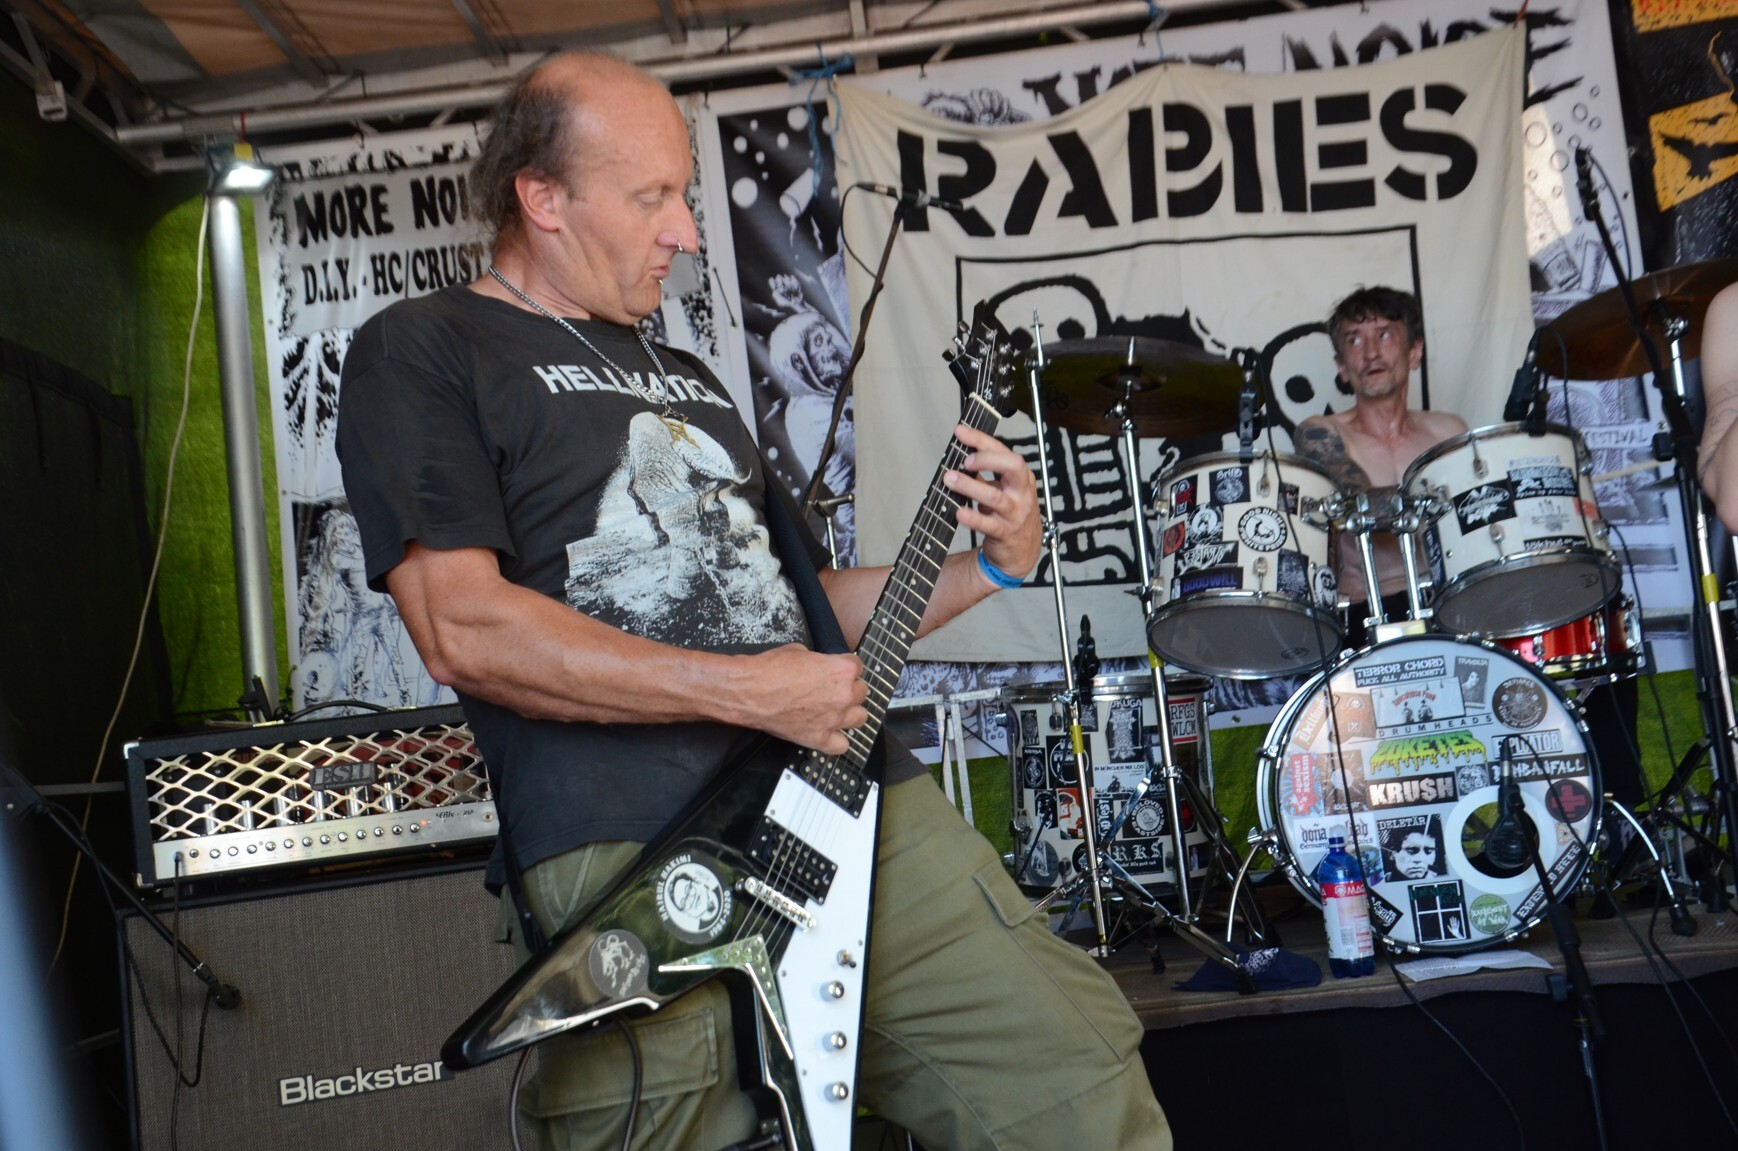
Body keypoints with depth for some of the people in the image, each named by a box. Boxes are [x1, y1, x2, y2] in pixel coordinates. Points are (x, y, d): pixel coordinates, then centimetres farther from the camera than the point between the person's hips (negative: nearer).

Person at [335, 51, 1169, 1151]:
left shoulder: (689, 379, 26)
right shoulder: (420, 353, 2)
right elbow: (464, 628, -11)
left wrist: (985, 571, 11)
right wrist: (749, 693, -12)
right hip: (632, 852, -6)